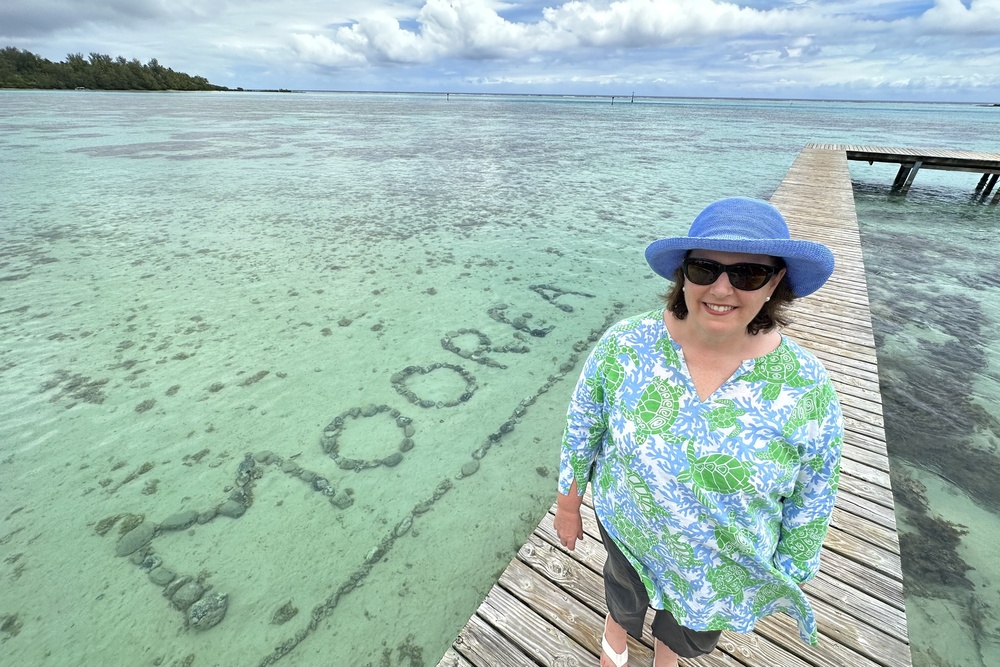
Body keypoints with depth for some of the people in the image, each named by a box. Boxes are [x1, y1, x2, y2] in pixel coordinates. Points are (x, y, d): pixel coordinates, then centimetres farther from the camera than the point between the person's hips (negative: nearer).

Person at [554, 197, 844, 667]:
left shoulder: (808, 391, -25)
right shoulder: (625, 345, -26)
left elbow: (810, 502, -10)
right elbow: (582, 429, -13)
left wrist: (788, 577, 1)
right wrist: (568, 504, -2)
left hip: (726, 565, 1)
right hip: (623, 523, 0)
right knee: (625, 587, 33)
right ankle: (618, 625, 70)